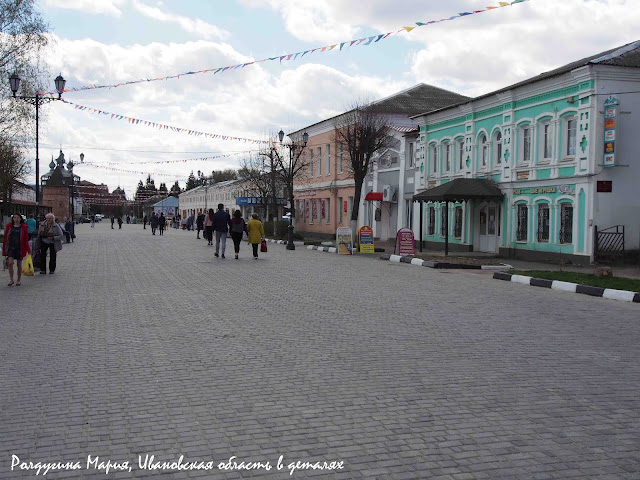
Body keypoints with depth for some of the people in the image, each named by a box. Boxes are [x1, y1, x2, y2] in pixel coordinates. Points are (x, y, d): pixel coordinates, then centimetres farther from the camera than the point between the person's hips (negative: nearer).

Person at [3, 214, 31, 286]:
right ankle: (11, 279, -2)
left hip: (20, 248, -1)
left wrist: (28, 249, -5)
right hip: (11, 247, 1)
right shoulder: (9, 226, 5)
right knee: (10, 262, -14)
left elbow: (26, 239, 0)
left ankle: (19, 280, 21)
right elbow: (5, 238, 9)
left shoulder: (24, 227, 0)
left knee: (19, 264, 7)